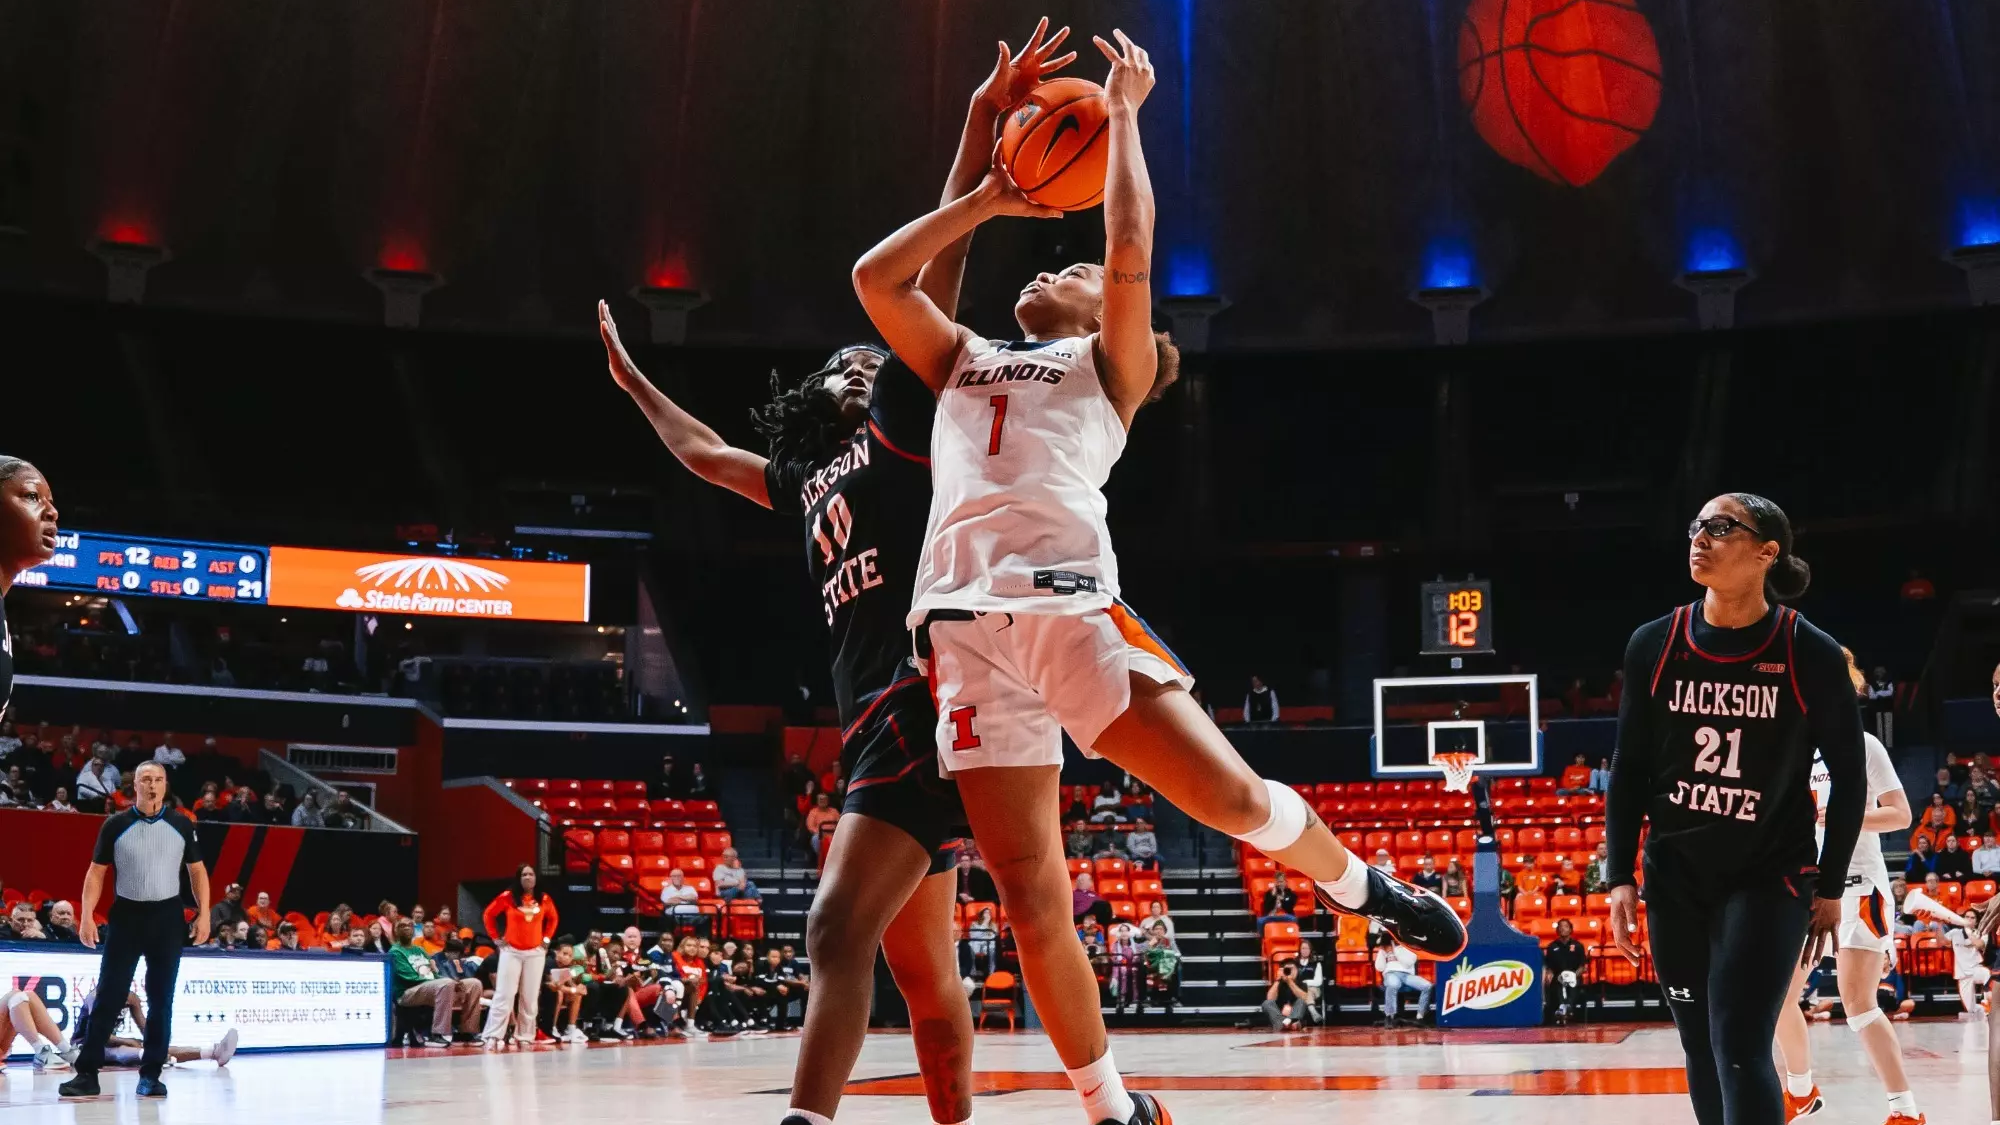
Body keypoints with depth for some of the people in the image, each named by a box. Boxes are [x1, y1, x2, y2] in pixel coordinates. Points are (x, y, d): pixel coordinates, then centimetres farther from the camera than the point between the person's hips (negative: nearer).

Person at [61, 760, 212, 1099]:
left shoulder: (182, 825, 2)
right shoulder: (115, 825, -1)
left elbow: (197, 870, 8)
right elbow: (97, 871, 3)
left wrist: (203, 914, 0)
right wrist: (86, 915, -6)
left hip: (168, 917, 1)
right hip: (126, 915, -1)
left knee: (161, 1000, 3)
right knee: (108, 995, -3)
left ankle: (150, 1075, 10)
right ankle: (87, 1073, 0)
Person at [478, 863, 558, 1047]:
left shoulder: (544, 900, 2)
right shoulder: (508, 897, -5)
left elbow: (553, 918, 19)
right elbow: (488, 914, 4)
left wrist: (547, 938, 10)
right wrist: (496, 937, 1)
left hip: (535, 953, 3)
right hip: (511, 952, -3)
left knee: (530, 997, 4)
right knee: (504, 995, -7)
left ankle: (525, 1037, 11)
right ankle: (492, 1036, -8)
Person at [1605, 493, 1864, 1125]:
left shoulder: (1811, 655, -11)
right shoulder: (1654, 646, -4)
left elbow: (1849, 777, -1)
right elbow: (1629, 770, 4)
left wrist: (1830, 887, 1)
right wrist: (1621, 877, 0)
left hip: (1770, 877, -3)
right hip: (1675, 877, 4)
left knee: (1740, 1050, -13)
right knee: (1703, 1054, 11)